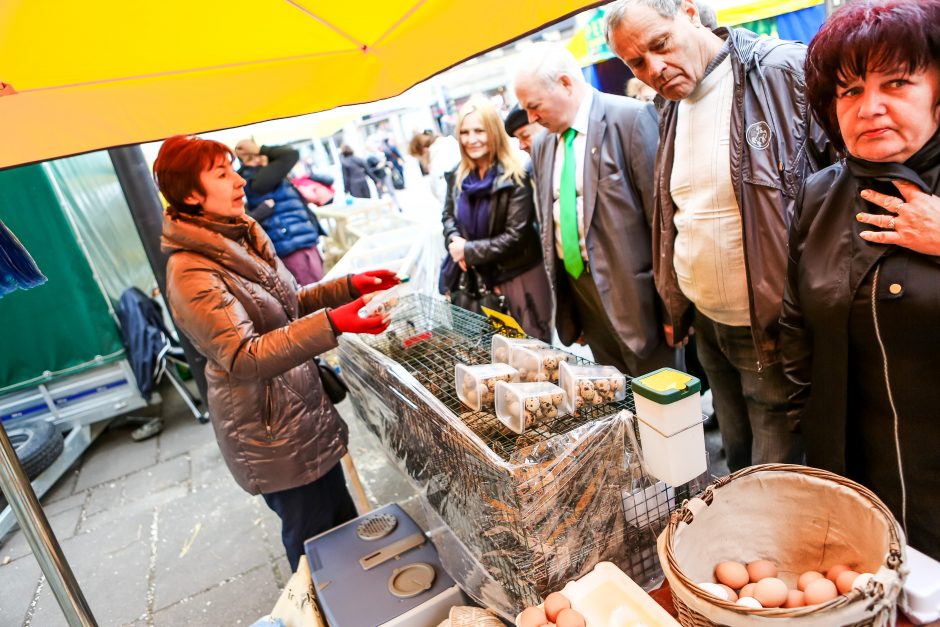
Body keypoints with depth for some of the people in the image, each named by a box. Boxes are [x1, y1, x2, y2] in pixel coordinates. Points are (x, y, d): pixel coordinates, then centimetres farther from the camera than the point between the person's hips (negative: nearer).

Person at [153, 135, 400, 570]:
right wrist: (332, 324, -39)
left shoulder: (242, 236, 5)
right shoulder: (192, 274, -21)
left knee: (344, 522, 23)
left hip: (307, 408, 8)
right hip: (270, 432, -8)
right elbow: (243, 358, -29)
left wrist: (349, 286, 1)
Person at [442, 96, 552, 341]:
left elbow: (516, 235, -18)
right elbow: (448, 216, 14)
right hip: (481, 277, 5)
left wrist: (469, 251, -16)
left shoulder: (515, 177, -15)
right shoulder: (457, 177, 2)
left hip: (520, 275, -5)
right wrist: (455, 241, -8)